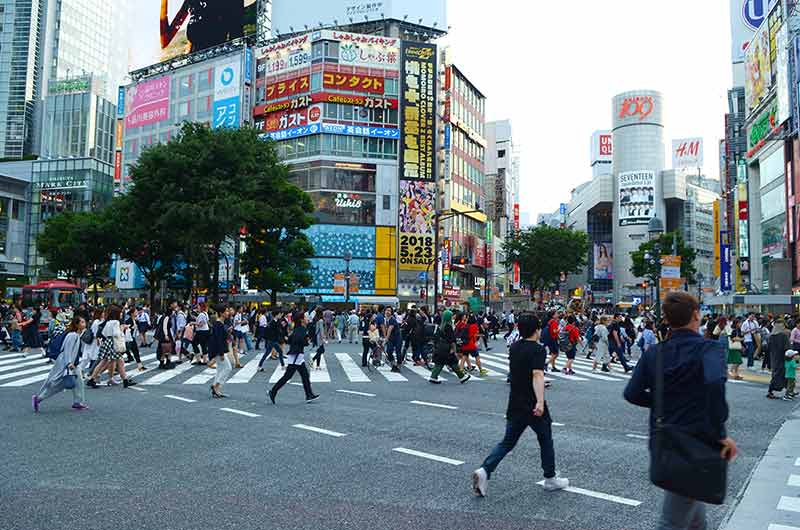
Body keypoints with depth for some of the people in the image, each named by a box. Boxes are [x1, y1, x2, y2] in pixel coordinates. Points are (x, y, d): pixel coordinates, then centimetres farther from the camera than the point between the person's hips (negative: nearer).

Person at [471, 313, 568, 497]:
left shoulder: (514, 347, 7)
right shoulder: (538, 349, -14)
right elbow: (537, 375, -29)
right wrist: (540, 401, -38)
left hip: (515, 404, 6)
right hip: (533, 406, -6)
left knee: (507, 442, 9)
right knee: (546, 440, 15)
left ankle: (485, 471, -9)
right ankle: (550, 479, 27)